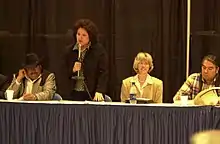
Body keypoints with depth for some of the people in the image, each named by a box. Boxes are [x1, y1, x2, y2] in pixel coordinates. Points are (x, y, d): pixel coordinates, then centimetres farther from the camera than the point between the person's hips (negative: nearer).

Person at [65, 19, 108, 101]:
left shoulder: (99, 50, -2)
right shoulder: (70, 51, 10)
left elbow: (103, 73, -8)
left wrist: (99, 91, -20)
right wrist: (73, 70, -6)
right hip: (74, 94, 4)